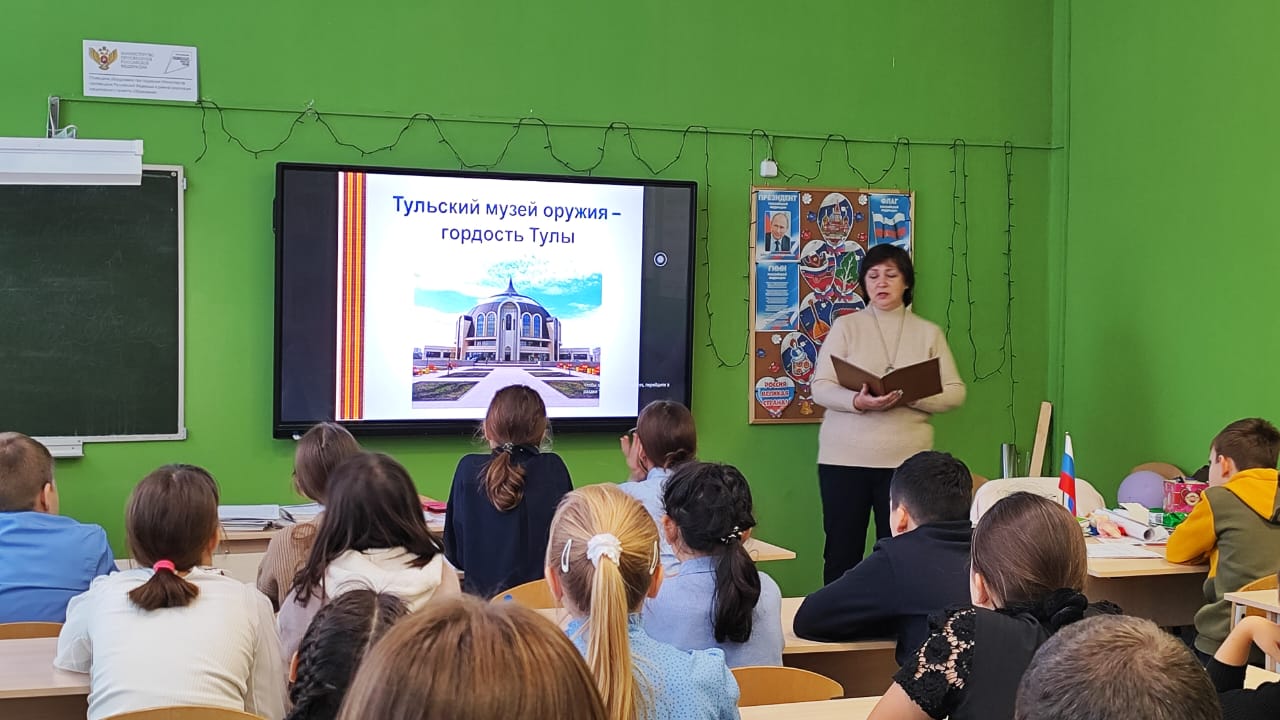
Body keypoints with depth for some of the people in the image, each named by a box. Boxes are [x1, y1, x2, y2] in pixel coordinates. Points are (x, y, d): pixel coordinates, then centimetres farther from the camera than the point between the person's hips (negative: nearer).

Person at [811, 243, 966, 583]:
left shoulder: (928, 333, 10)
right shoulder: (845, 327, 6)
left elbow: (955, 392, 4)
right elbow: (820, 388, 0)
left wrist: (909, 397, -15)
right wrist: (857, 402, -21)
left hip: (906, 459, 1)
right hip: (844, 457, 0)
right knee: (842, 551, 2)